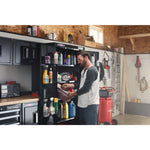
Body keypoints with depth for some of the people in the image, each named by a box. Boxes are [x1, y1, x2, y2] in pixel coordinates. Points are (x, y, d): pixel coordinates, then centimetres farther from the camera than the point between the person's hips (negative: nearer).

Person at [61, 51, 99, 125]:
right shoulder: (84, 70, 15)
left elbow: (86, 88, -21)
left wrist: (74, 94, -10)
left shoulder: (92, 70, -17)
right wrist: (69, 85, 5)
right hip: (82, 103, 10)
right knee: (82, 123, 18)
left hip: (91, 104, -10)